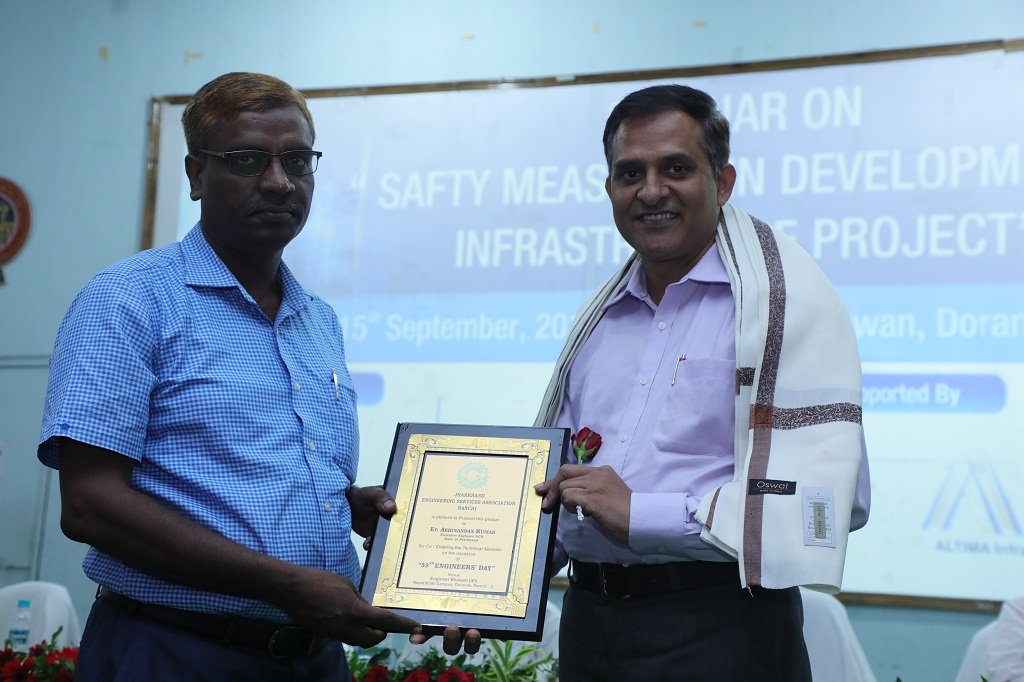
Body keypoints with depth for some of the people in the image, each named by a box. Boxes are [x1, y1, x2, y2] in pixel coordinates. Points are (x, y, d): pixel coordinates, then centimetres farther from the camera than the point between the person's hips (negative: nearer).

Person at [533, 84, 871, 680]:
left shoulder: (787, 300, -8)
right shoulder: (601, 317, 14)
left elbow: (823, 496, -20)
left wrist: (639, 514, -23)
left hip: (717, 631, -6)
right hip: (588, 620, 6)